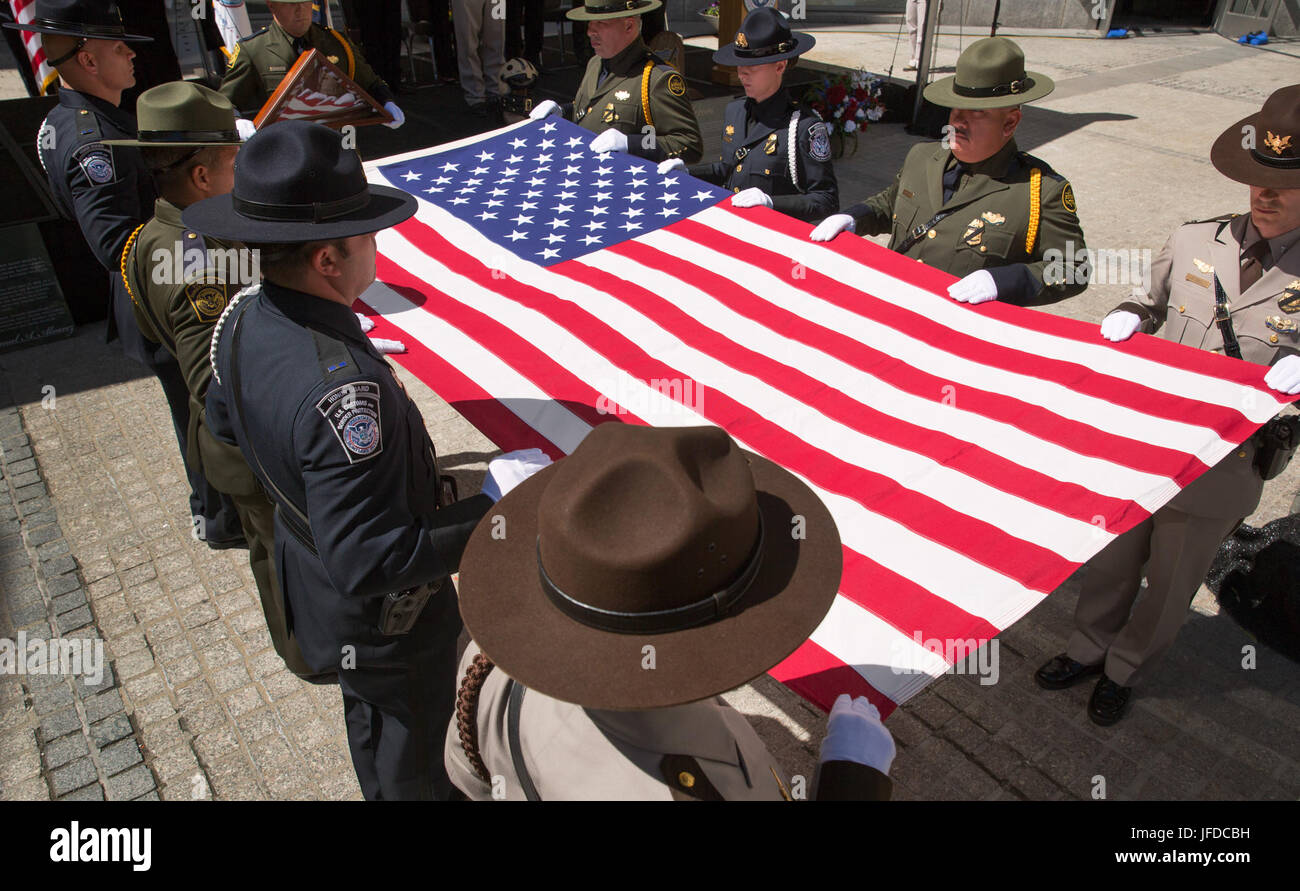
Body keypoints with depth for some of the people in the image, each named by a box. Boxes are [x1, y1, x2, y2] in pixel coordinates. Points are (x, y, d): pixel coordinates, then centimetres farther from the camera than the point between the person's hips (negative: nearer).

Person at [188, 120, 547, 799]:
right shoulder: (345, 388, -42)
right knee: (411, 756, 21)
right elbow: (368, 562, -38)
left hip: (307, 562, 9)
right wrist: (491, 514, -32)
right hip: (383, 616, -8)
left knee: (370, 717, 35)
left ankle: (380, 786, 61)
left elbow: (225, 423, 7)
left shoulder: (241, 318, -13)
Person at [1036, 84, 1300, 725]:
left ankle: (1126, 671, 45)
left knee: (1168, 587, 19)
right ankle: (1090, 648, 47)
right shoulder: (1191, 243, -3)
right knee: (1110, 564, 21)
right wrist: (1126, 319, -8)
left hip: (1215, 475, -2)